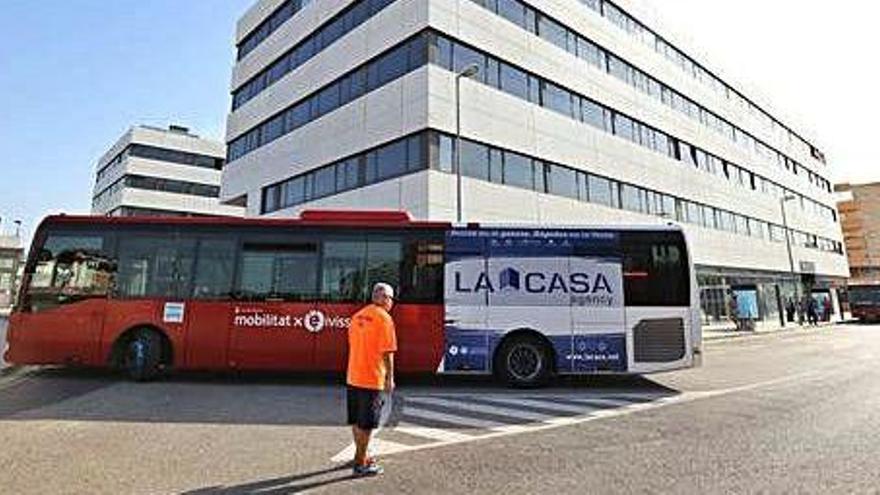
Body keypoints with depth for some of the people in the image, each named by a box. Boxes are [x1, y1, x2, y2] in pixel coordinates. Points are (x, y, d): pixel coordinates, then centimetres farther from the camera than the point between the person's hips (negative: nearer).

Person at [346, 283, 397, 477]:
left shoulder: (357, 316, 9)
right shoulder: (384, 318, -14)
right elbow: (387, 352, -17)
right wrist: (390, 378, -10)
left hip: (353, 377, 8)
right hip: (372, 379, -8)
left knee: (357, 421, 18)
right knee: (366, 424, 3)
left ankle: (361, 456, 33)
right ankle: (360, 464, 13)